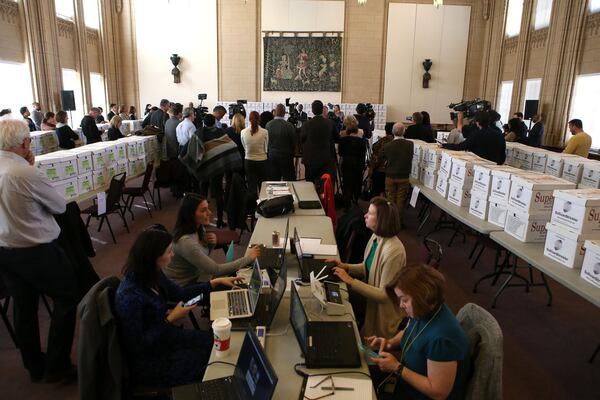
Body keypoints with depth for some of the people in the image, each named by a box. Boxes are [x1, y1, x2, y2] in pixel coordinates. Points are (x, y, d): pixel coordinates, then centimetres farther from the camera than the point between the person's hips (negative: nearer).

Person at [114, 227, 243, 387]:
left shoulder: (153, 275, -7)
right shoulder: (130, 296, -33)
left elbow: (181, 293, 8)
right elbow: (137, 345, -26)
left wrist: (216, 282, 6)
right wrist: (171, 319, -23)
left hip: (162, 336, 8)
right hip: (147, 361, -8)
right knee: (210, 362, -4)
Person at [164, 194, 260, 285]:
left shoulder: (199, 228, -6)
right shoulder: (186, 242, -31)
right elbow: (216, 270, -30)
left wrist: (211, 244, -11)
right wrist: (247, 258, -26)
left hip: (195, 274, 7)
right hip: (183, 286, -7)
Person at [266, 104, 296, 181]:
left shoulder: (268, 125, -4)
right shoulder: (289, 126, -14)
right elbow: (293, 142, -4)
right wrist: (292, 154, 13)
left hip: (272, 156, 4)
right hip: (286, 157, -3)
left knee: (274, 179, 9)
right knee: (289, 180, 3)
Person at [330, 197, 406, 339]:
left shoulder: (393, 251, -31)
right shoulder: (376, 237, -4)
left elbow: (384, 295, -26)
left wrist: (351, 281, -26)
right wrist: (345, 267, -4)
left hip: (382, 313, -8)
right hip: (369, 299, 8)